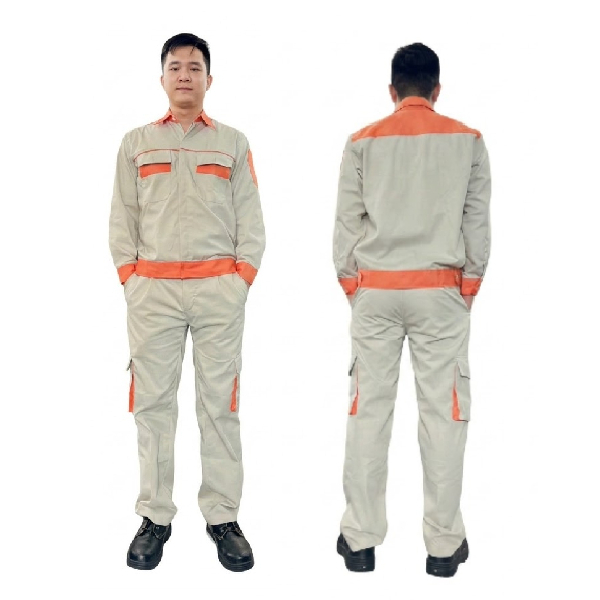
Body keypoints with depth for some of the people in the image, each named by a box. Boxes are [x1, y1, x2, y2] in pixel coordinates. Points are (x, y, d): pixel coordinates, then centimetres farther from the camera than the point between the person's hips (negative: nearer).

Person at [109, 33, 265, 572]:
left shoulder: (233, 143, 12)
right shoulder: (137, 143, 14)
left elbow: (250, 219, 8)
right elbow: (123, 216, 12)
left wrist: (242, 277, -1)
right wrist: (129, 275, 2)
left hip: (220, 287, -1)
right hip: (151, 288, 1)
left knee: (220, 402, 0)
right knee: (153, 402, 1)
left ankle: (223, 517, 9)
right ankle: (155, 517, 12)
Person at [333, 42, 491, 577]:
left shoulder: (363, 142, 3)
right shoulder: (467, 140, 3)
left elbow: (346, 221, 2)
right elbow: (478, 221, 2)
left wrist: (350, 284, 12)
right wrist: (470, 285, 11)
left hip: (375, 290, 1)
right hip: (439, 291, 0)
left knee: (369, 410, 4)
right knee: (443, 412, 3)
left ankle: (360, 540, 10)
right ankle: (444, 543, 8)